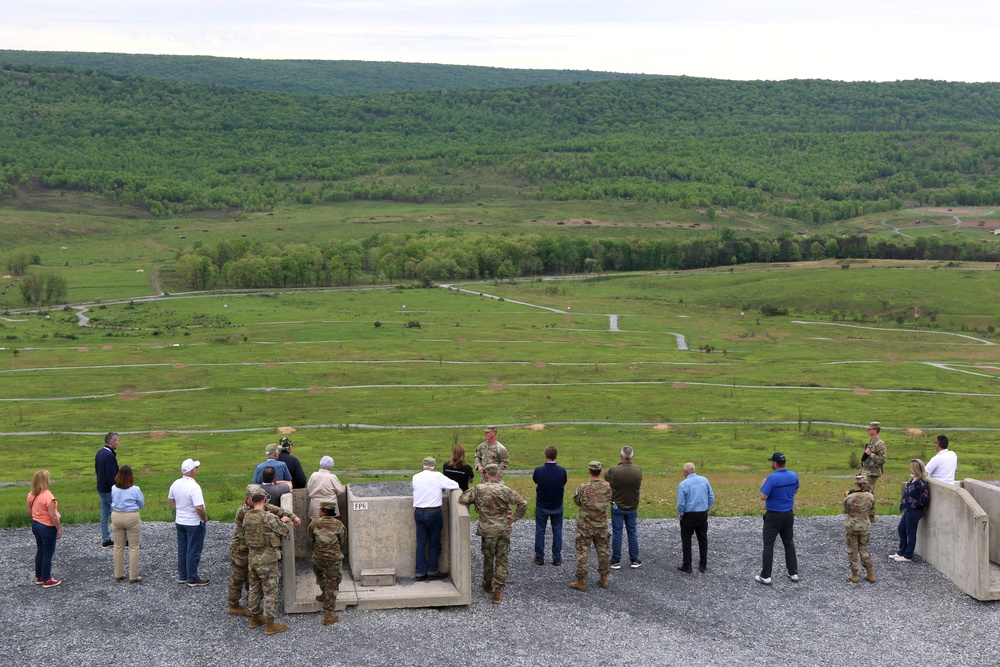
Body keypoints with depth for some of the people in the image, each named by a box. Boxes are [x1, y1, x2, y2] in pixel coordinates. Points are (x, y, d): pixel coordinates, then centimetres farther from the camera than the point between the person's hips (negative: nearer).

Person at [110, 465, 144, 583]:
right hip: (131, 517, -4)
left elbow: (112, 501, 8)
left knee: (118, 546, 15)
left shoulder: (113, 489, -6)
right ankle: (133, 577, 7)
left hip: (116, 516, 4)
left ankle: (118, 575, 23)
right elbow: (141, 504, -2)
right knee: (134, 547, 6)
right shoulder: (135, 490, -15)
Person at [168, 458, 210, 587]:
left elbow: (170, 499, 15)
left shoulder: (176, 484, -1)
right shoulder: (194, 487, -26)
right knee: (193, 552, 3)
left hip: (180, 521, 8)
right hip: (194, 523, -7)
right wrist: (204, 518, -13)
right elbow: (199, 507, -30)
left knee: (182, 550, 17)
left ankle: (182, 576, 26)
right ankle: (193, 579, 10)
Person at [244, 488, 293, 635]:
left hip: (252, 558, 7)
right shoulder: (268, 517, -21)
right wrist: (284, 521, 10)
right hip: (267, 559, -7)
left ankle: (254, 618, 33)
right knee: (270, 591, 2)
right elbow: (283, 530, -14)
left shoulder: (247, 517, 0)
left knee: (254, 589, 20)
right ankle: (270, 625, 7)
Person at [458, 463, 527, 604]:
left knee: (488, 557, 19)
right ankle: (498, 591, 5)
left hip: (488, 530, 0)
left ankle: (488, 584, 36)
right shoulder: (506, 490, -6)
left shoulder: (479, 489, -8)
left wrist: (475, 502, 8)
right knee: (501, 560, 8)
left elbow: (462, 500, -9)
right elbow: (523, 504, -7)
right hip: (504, 530, 0)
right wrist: (514, 518, 3)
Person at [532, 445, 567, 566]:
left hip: (541, 506, -1)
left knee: (540, 531, 11)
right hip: (557, 506, 1)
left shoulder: (539, 470, -18)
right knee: (557, 531, 12)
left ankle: (539, 557, 15)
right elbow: (563, 487, 1)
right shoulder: (562, 471, -13)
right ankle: (557, 558, 15)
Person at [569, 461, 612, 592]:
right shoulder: (608, 487, -9)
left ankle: (581, 581, 7)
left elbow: (576, 501, -4)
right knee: (603, 552, 16)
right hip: (602, 525, 3)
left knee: (582, 553, 4)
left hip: (585, 526, -3)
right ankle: (604, 579, 25)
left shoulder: (583, 488, -19)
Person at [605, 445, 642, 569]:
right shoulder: (638, 471, -12)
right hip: (632, 508, 2)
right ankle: (635, 560, 18)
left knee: (617, 533, 5)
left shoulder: (614, 471, -20)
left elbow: (605, 477, 1)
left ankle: (616, 561, 9)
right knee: (632, 533, 13)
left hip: (617, 507, -2)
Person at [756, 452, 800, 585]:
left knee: (768, 545, 2)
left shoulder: (772, 478, -22)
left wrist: (763, 485, -3)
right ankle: (793, 573, 19)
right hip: (788, 514, 6)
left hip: (774, 515, -5)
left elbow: (763, 497, -20)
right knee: (789, 543, 16)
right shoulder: (793, 475, -2)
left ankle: (766, 576, 2)